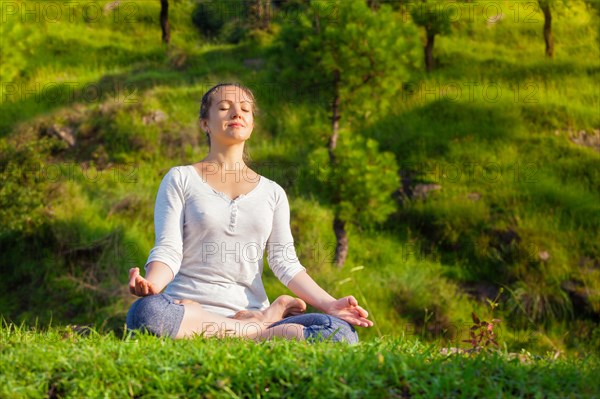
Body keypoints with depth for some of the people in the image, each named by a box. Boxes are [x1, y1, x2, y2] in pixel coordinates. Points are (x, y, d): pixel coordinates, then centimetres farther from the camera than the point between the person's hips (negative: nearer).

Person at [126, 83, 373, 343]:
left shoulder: (272, 193, 19)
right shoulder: (180, 179, 10)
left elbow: (285, 263, 9)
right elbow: (168, 250, -1)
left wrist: (329, 304, -8)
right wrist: (150, 284, -25)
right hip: (188, 309, -1)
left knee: (341, 331, -26)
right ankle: (262, 329, -20)